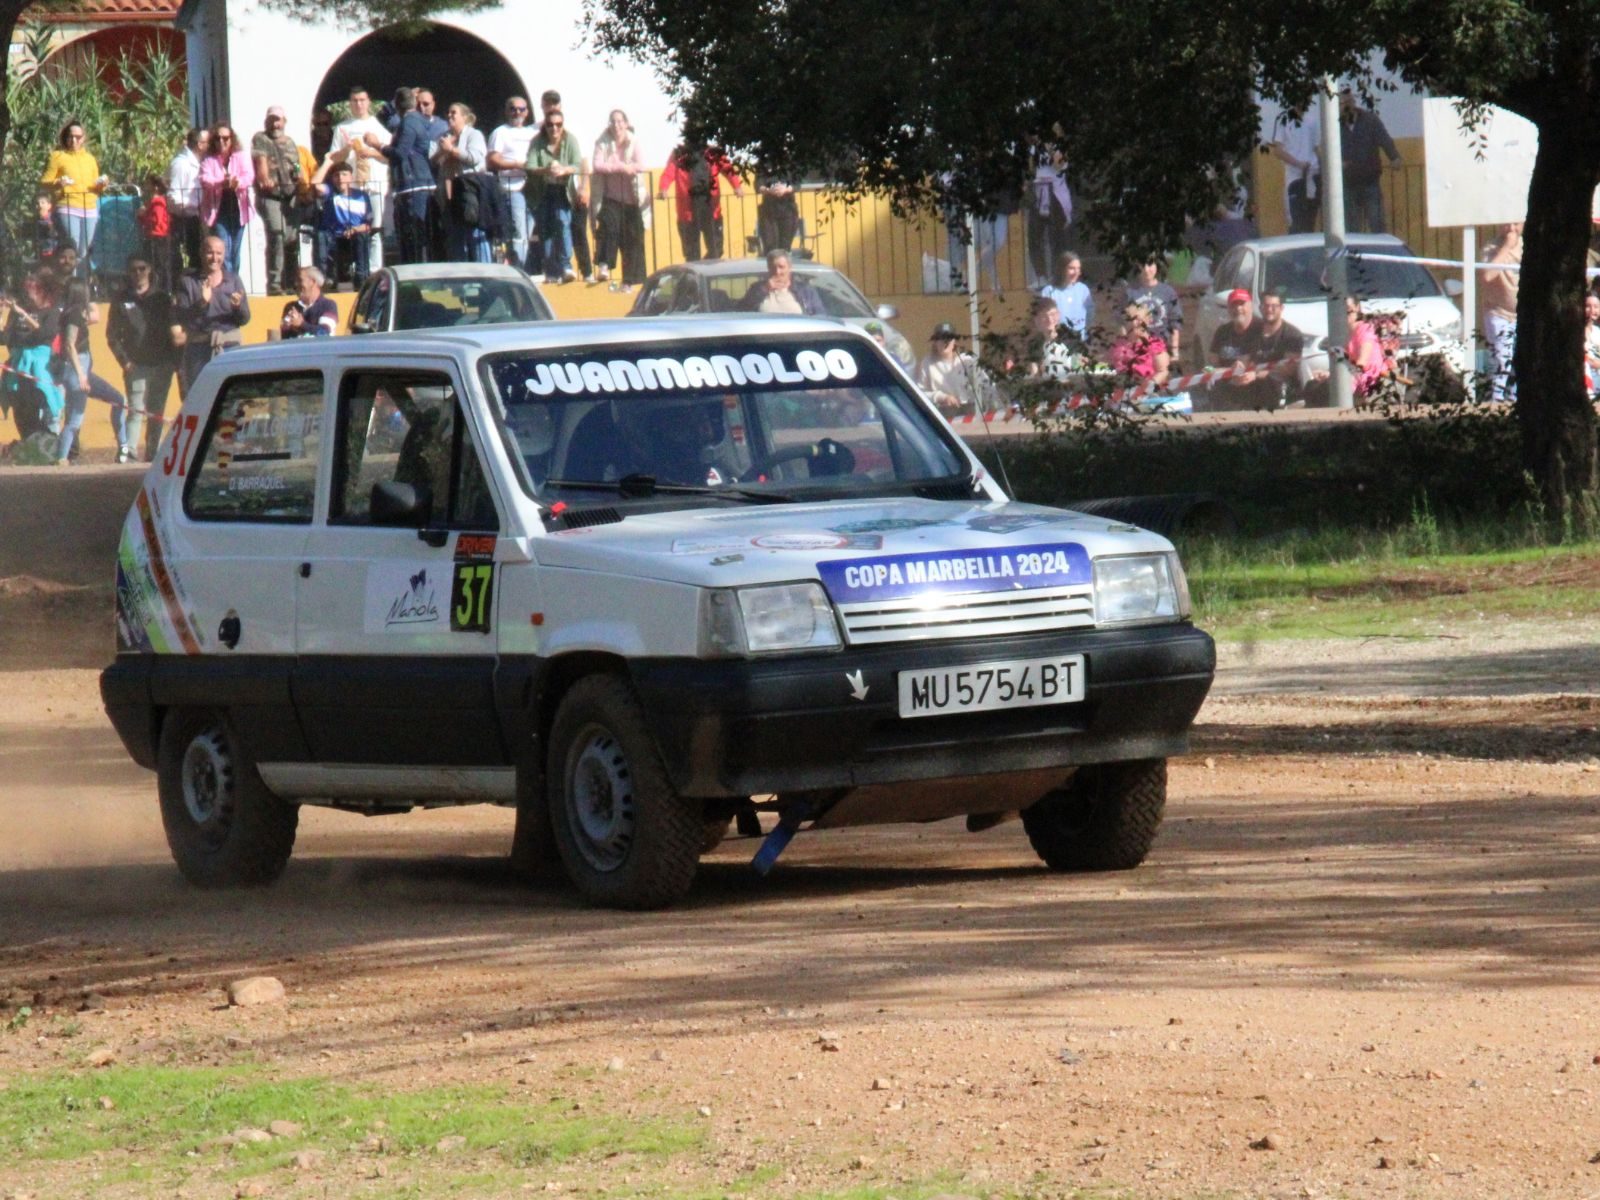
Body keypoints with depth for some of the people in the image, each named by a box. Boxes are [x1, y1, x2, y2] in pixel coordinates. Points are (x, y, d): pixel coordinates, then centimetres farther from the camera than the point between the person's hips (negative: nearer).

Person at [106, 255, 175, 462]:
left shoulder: (162, 298, 9)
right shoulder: (122, 300, 7)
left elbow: (172, 329, 8)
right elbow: (112, 335, 6)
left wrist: (174, 360, -1)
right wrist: (124, 360, -6)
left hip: (161, 365, 2)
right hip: (135, 365, -2)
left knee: (157, 412, 5)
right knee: (136, 410, -13)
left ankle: (152, 453, 10)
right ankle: (128, 451, -19)